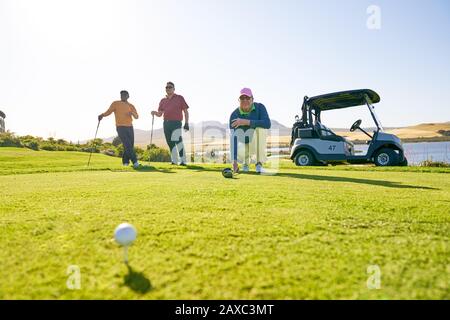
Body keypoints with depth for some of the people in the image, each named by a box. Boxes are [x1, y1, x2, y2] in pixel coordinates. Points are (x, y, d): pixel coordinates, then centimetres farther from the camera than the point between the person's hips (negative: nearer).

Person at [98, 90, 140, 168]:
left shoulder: (131, 106, 13)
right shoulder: (115, 103, 6)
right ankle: (135, 161, -15)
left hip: (130, 127, 4)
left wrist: (132, 113, -17)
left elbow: (137, 117, 5)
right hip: (120, 127, -4)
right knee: (127, 145, -14)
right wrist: (102, 115, -20)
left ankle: (125, 161, 20)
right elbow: (108, 112, 0)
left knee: (131, 145, 4)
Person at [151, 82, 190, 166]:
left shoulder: (179, 98, 6)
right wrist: (155, 113, -5)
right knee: (170, 143, 6)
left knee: (177, 140, -21)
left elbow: (185, 111, 4)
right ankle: (174, 161, 15)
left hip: (176, 123, -5)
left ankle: (183, 161, -18)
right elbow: (159, 114, 18)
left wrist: (186, 123, -6)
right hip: (166, 123, 5)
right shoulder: (163, 100, 18)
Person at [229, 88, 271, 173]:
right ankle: (246, 162, 10)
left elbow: (267, 124, -33)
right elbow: (233, 138, -28)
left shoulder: (260, 107, -15)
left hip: (257, 143, -1)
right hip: (243, 144, 1)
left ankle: (259, 164, -21)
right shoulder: (234, 115, -18)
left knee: (260, 128, -30)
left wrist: (246, 122, -39)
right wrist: (234, 161, -40)